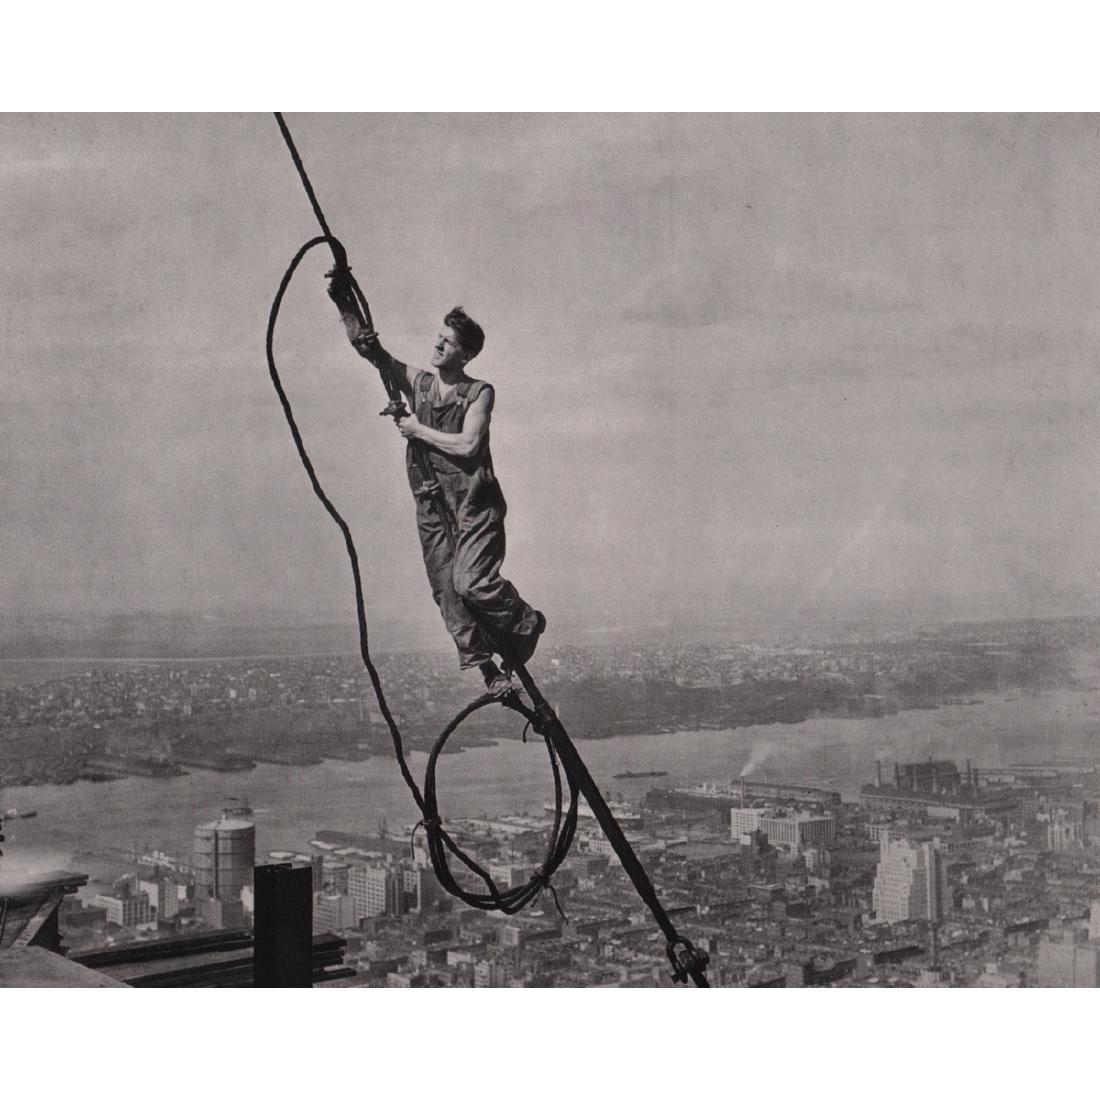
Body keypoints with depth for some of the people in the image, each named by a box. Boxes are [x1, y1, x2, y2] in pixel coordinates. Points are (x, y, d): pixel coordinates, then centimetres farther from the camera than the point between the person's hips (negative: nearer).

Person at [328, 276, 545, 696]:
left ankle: (525, 623, 9)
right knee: (447, 593, 2)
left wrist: (420, 431, -8)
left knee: (471, 582, -18)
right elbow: (365, 344, 0)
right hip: (433, 507, 5)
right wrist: (344, 301, -13)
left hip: (474, 504, -5)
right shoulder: (416, 383, 8)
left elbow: (467, 444, -16)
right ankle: (488, 669, 11)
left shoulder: (479, 392, -2)